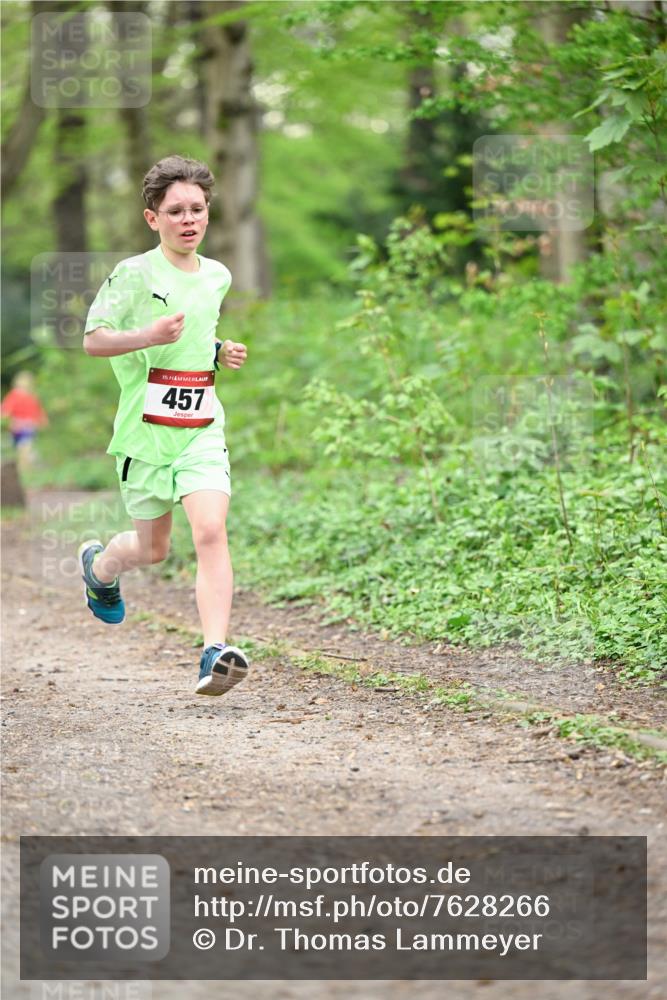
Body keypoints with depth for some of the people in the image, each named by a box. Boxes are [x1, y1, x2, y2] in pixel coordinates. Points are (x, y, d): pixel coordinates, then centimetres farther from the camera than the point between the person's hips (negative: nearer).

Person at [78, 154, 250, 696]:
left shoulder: (218, 276, 10)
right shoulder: (134, 274, -8)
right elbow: (93, 339, -8)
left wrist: (222, 352, 7)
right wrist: (147, 336, -25)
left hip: (202, 430, 3)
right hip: (145, 429, -3)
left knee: (211, 531, -18)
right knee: (153, 548, 11)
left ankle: (215, 652, -22)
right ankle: (99, 564, 47)